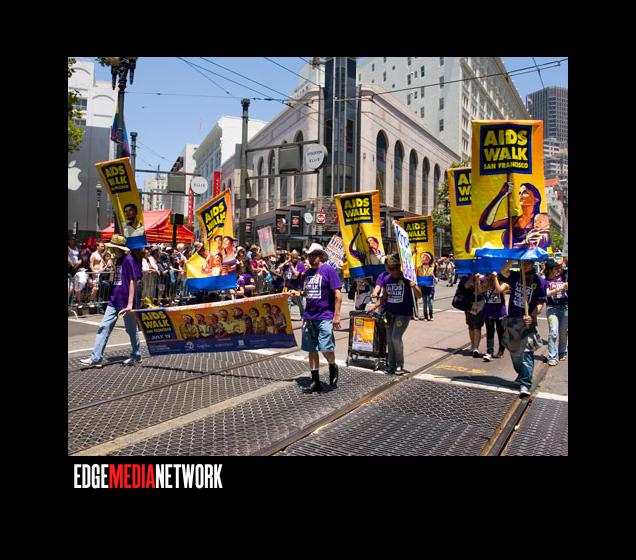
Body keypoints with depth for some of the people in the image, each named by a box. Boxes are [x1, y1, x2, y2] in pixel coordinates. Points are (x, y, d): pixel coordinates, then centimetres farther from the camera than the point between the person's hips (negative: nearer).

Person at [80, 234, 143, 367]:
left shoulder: (129, 260, -14)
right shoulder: (118, 260, 12)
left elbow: (133, 282, -17)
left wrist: (130, 303, -20)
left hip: (126, 302, -8)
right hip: (114, 300, 8)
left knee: (131, 329, 7)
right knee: (104, 327, 2)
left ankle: (136, 355, 24)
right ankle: (96, 358, 5)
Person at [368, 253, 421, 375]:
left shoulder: (406, 278, -9)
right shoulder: (387, 280, 6)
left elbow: (419, 295, -11)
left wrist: (413, 285, -30)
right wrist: (375, 306, 7)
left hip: (404, 313, -5)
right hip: (390, 313, 6)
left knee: (396, 337, -14)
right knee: (389, 338, 6)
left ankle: (400, 365, 2)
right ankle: (391, 364, 20)